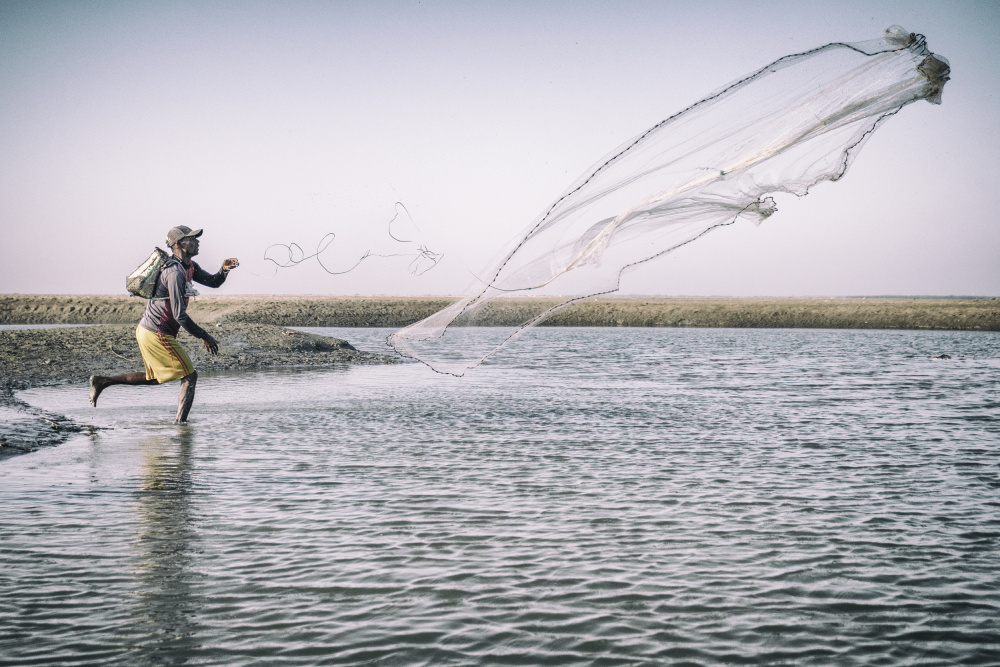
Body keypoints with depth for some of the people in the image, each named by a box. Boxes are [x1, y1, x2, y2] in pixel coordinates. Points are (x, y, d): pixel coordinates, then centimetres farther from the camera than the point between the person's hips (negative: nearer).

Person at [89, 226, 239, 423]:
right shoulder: (175, 273, -22)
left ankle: (102, 381, 23)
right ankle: (180, 424, -5)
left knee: (155, 378, 24)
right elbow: (179, 315, -25)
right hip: (157, 334, -10)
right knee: (189, 376, -5)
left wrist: (224, 270, -8)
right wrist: (203, 336, -17)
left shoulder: (190, 266, 8)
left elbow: (213, 282, 14)